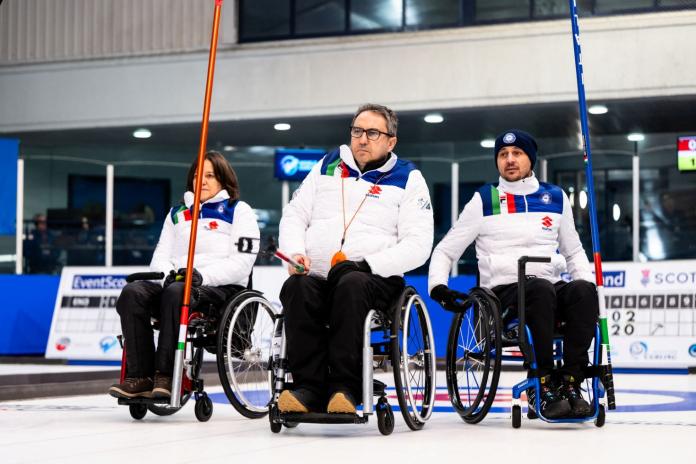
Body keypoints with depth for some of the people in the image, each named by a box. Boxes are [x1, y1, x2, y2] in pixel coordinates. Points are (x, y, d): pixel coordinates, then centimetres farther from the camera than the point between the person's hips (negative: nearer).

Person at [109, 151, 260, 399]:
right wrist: (169, 273, -6)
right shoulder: (177, 212, 25)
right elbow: (161, 255, 18)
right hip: (176, 282, 5)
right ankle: (140, 377, -32)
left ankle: (165, 375, -36)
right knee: (132, 292, -26)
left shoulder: (239, 211, 8)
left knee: (176, 292, -38)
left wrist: (203, 276, -18)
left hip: (222, 288, -5)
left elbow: (241, 263, -4)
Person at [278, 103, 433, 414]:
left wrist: (364, 265, -15)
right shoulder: (327, 167, 19)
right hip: (317, 277, 3)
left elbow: (418, 245, -3)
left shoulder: (408, 179, 7)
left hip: (376, 280, -3)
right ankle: (309, 387, -32)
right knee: (296, 288, -31)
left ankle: (344, 387, -37)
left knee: (351, 285, -37)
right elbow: (294, 215, 19)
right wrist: (295, 253, -3)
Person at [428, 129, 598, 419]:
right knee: (541, 288, -37)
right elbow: (445, 250, 11)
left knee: (582, 290, -32)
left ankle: (569, 383, -32)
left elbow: (573, 252, 26)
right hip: (501, 295, -3)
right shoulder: (483, 201, 9)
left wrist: (589, 285, 7)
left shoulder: (556, 198, 17)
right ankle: (542, 386, -34)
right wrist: (437, 286, -7)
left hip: (552, 291, 3)